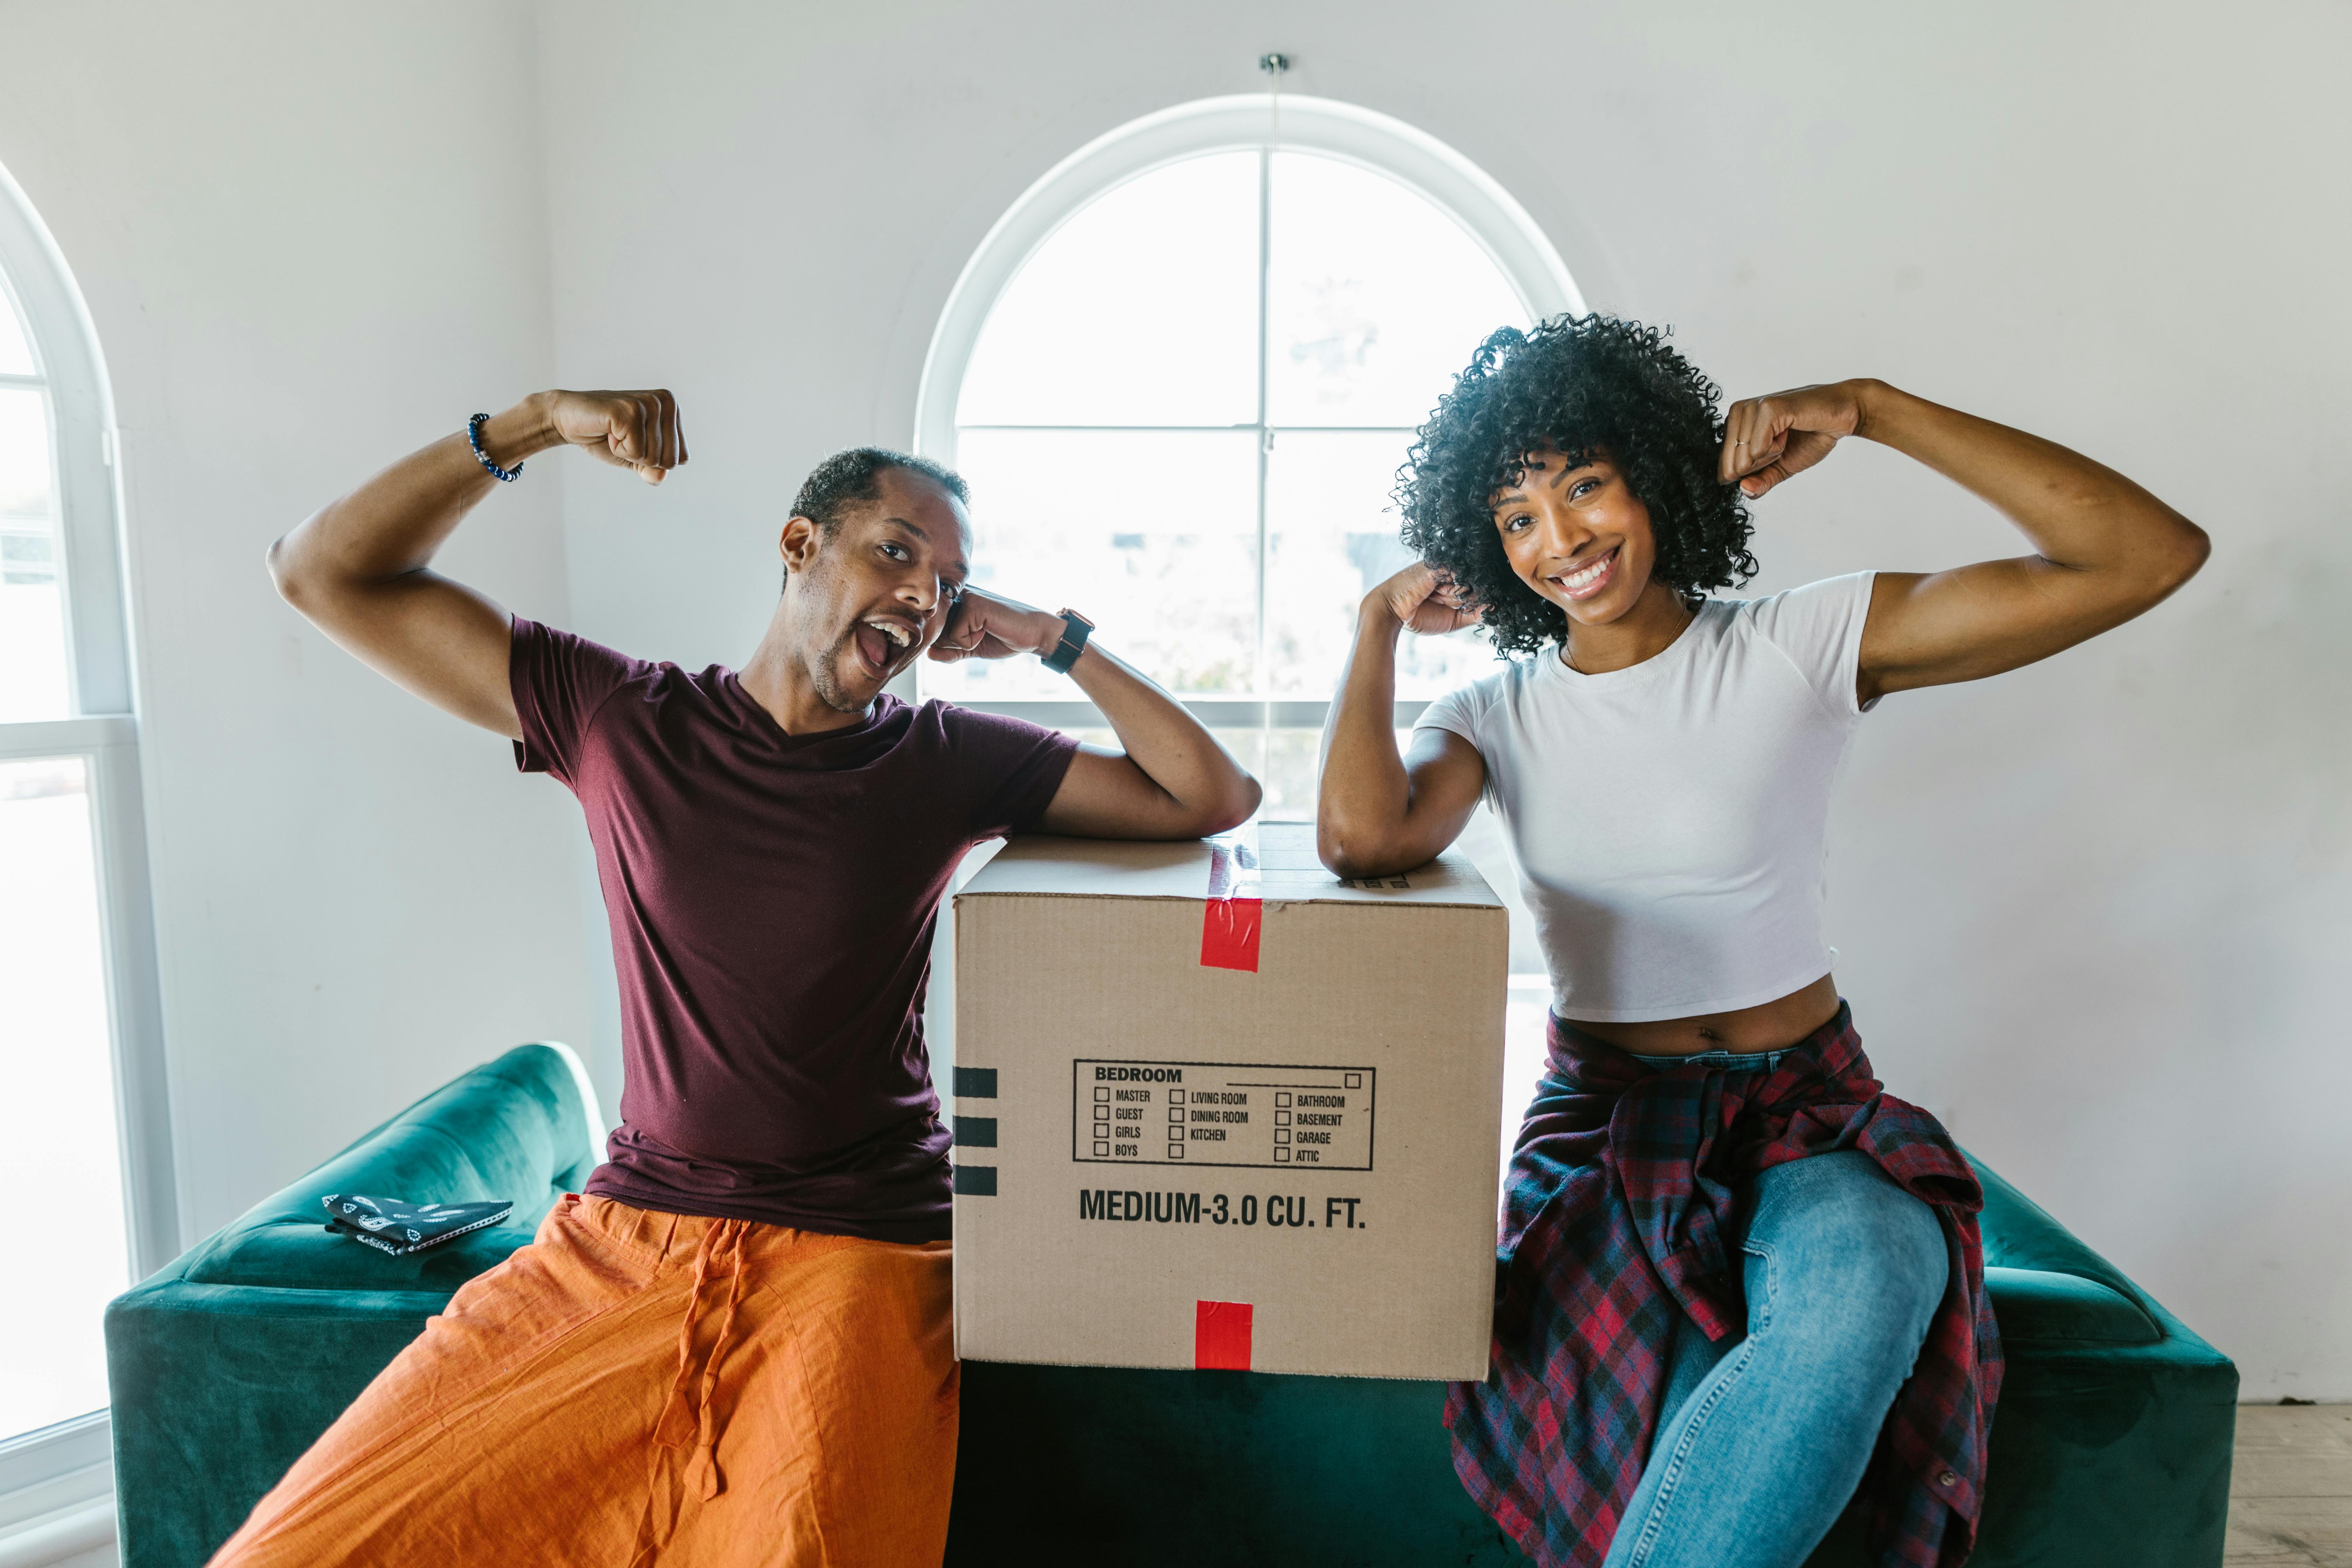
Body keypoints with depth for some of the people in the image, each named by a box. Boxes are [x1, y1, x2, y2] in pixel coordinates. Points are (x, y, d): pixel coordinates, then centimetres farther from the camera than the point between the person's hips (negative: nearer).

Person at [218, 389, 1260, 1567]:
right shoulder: (618, 716, 4)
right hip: (620, 1235, 2)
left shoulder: (950, 762, 2)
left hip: (856, 1251, -1)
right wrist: (534, 425, -4)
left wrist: (1052, 637, -3)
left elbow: (1216, 797, -2)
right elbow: (324, 573, 6)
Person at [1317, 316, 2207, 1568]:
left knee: (1857, 1304, -34)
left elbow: (2155, 554, -10)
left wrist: (1873, 411, -14)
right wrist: (1378, 624, -6)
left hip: (1809, 1116, 0)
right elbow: (1363, 836, -21)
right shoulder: (1498, 716, 2)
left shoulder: (1803, 649, -3)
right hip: (1603, 1125, 1)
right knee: (1712, 1440, -29)